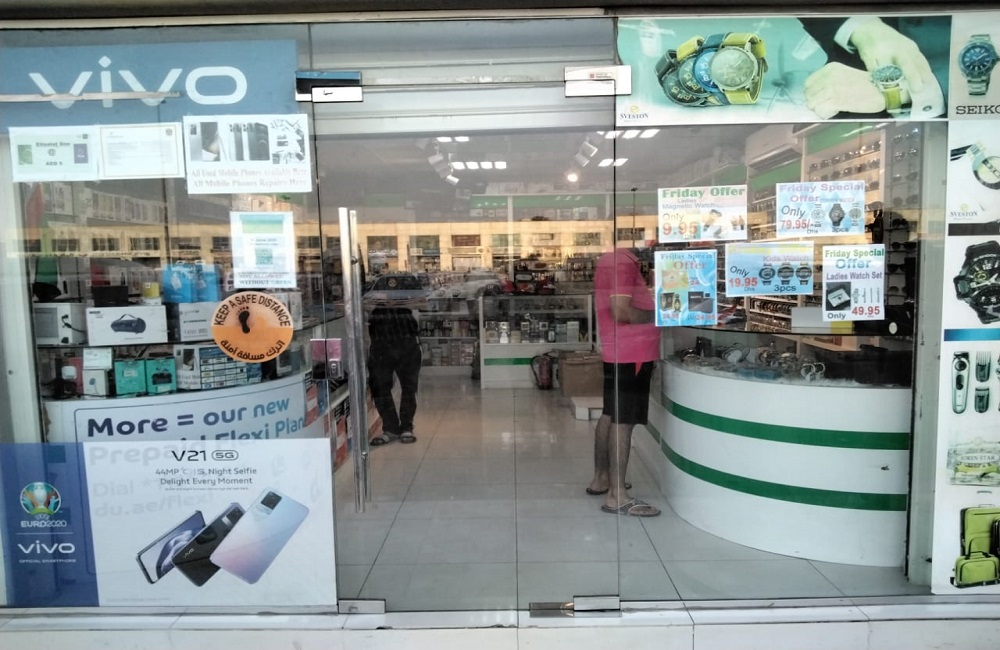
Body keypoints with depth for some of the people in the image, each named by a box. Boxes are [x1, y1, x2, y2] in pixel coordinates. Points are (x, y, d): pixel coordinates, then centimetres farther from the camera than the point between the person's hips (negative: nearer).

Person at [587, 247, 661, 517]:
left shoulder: (615, 259, 15)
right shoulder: (623, 262, -17)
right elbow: (621, 312, -25)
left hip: (621, 353, 11)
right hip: (630, 354, -11)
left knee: (610, 416, 16)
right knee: (623, 422, -7)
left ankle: (601, 478, 27)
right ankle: (616, 496, -2)